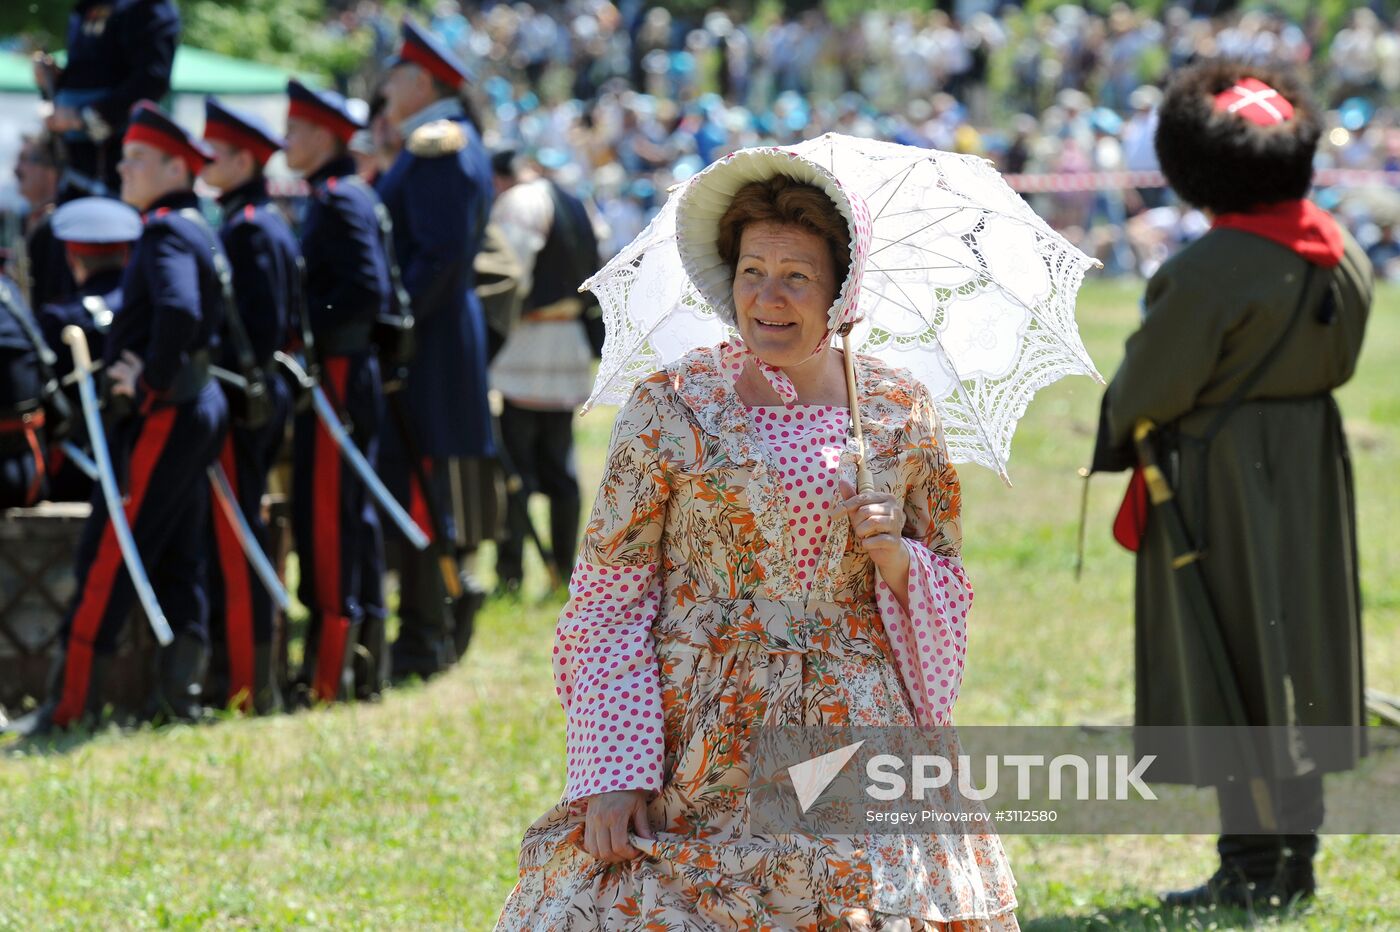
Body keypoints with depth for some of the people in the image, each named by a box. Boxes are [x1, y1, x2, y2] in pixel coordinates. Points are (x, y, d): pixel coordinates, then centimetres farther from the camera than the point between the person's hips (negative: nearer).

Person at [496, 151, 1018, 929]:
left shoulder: (900, 414, 4)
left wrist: (893, 556, -9)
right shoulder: (672, 407, -1)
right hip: (702, 756, -2)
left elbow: (946, 592, 14)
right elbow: (609, 601, -1)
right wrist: (611, 775, -8)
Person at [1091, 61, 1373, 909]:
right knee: (1296, 654, 14)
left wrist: (1122, 428, 4)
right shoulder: (1343, 257, 1)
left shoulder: (1207, 273, -21)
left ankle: (1250, 861, 2)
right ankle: (1299, 855, 20)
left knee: (1224, 671, 0)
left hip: (1217, 483, -7)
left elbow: (1152, 386, -15)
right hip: (1312, 470, 7)